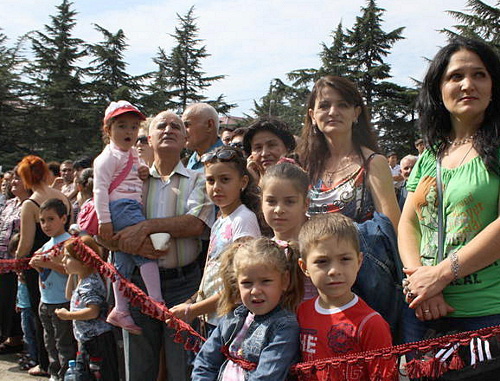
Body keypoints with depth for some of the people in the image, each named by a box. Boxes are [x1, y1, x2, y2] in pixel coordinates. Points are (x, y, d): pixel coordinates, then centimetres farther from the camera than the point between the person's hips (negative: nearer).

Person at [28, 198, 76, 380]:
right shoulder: (46, 245, 14)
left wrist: (48, 263, -24)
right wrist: (37, 265, 1)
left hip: (62, 302, -9)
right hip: (45, 302, 9)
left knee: (64, 343, -2)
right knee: (50, 342, 18)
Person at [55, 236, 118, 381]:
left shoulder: (90, 284, -20)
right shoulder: (81, 281, 12)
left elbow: (93, 311, -28)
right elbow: (70, 295, 32)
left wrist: (68, 315, -18)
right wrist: (71, 275, 21)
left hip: (97, 340, -11)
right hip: (85, 340, 11)